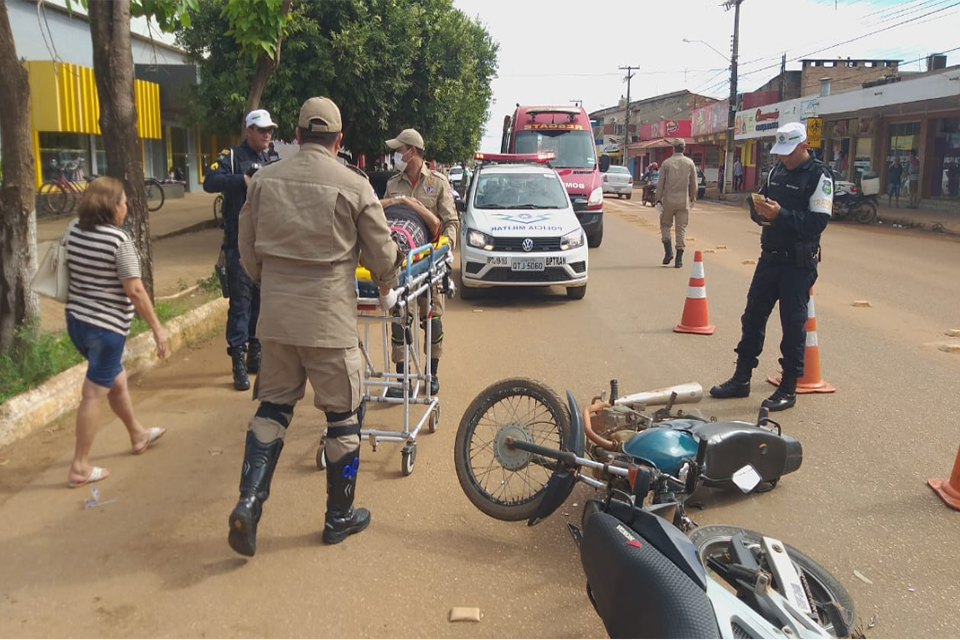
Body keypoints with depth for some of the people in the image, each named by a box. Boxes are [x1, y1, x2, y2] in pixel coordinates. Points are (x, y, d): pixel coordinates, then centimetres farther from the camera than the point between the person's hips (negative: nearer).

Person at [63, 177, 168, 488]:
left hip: (76, 320, 8)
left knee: (117, 380, 24)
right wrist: (157, 328, -13)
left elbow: (68, 274, 14)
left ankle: (138, 435, 42)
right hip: (107, 326, -8)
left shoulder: (74, 233, 4)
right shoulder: (119, 240, -18)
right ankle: (80, 468, 7)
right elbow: (134, 290, -19)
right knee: (94, 394, 0)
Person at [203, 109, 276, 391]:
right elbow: (210, 182, -18)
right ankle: (238, 362, -3)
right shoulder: (231, 157, -2)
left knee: (262, 300, 11)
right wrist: (243, 180, -28)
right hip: (239, 243, -6)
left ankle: (255, 356, 22)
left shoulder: (269, 162, 16)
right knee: (241, 301, -7)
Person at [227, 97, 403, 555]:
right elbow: (383, 255, -2)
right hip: (330, 321, -4)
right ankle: (340, 517, 22)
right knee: (343, 415, 10)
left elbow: (248, 251, 10)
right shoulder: (354, 186, -9)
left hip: (276, 317, 4)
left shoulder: (264, 180, 2)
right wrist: (387, 289, 19)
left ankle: (249, 502, 6)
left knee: (273, 406, 18)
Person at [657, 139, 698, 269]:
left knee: (665, 224, 16)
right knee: (681, 228, 5)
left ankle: (668, 250, -1)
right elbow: (694, 184, 5)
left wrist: (658, 200, 0)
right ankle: (679, 258, 2)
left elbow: (661, 183, -4)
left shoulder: (666, 163, -2)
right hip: (683, 201, 1)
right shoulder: (690, 163, 2)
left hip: (668, 200, -1)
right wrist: (693, 198, 18)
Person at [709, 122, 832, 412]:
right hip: (770, 257, 7)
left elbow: (818, 222, -19)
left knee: (793, 324, 0)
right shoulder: (777, 170, 11)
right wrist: (760, 208, -4)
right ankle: (742, 379, 22)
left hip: (799, 263, -7)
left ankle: (789, 388, 11)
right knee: (752, 317, 11)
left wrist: (780, 213, -27)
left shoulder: (819, 176, -11)